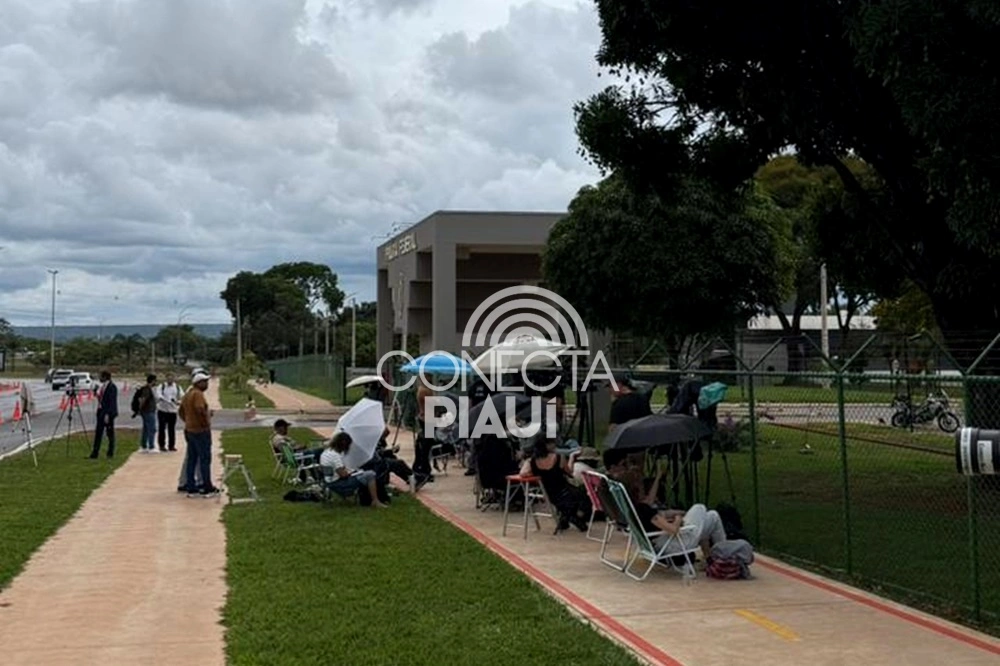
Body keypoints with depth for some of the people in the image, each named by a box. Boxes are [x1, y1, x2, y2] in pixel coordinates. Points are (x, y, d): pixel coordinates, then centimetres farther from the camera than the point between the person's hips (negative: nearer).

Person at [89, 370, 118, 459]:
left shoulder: (112, 387, -14)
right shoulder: (102, 386, 13)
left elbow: (112, 402, -18)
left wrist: (108, 414, -22)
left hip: (108, 413, -9)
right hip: (101, 411, 9)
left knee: (110, 433, 0)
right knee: (98, 432, 7)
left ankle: (110, 453, 7)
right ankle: (95, 453, 9)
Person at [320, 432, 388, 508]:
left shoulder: (326, 452, 9)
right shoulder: (335, 455, -22)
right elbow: (343, 474, -24)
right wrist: (351, 472, -3)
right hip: (338, 484, -11)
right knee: (370, 475, -13)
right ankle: (375, 502, -10)